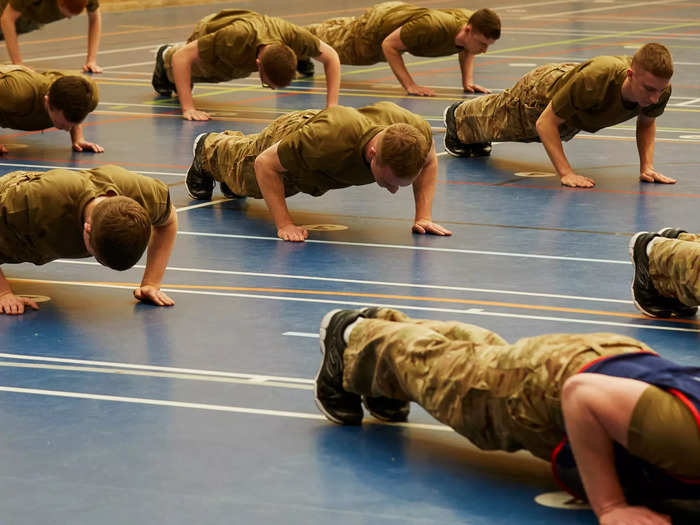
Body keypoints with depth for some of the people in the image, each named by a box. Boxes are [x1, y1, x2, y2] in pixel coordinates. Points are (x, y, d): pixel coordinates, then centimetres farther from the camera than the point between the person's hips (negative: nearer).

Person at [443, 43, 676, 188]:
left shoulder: (660, 89, -36)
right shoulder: (597, 79, -52)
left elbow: (646, 122, -9)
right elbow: (545, 121, -39)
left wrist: (647, 166, -22)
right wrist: (566, 173, -46)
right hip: (540, 93, -5)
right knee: (492, 121, 30)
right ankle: (457, 116, 63)